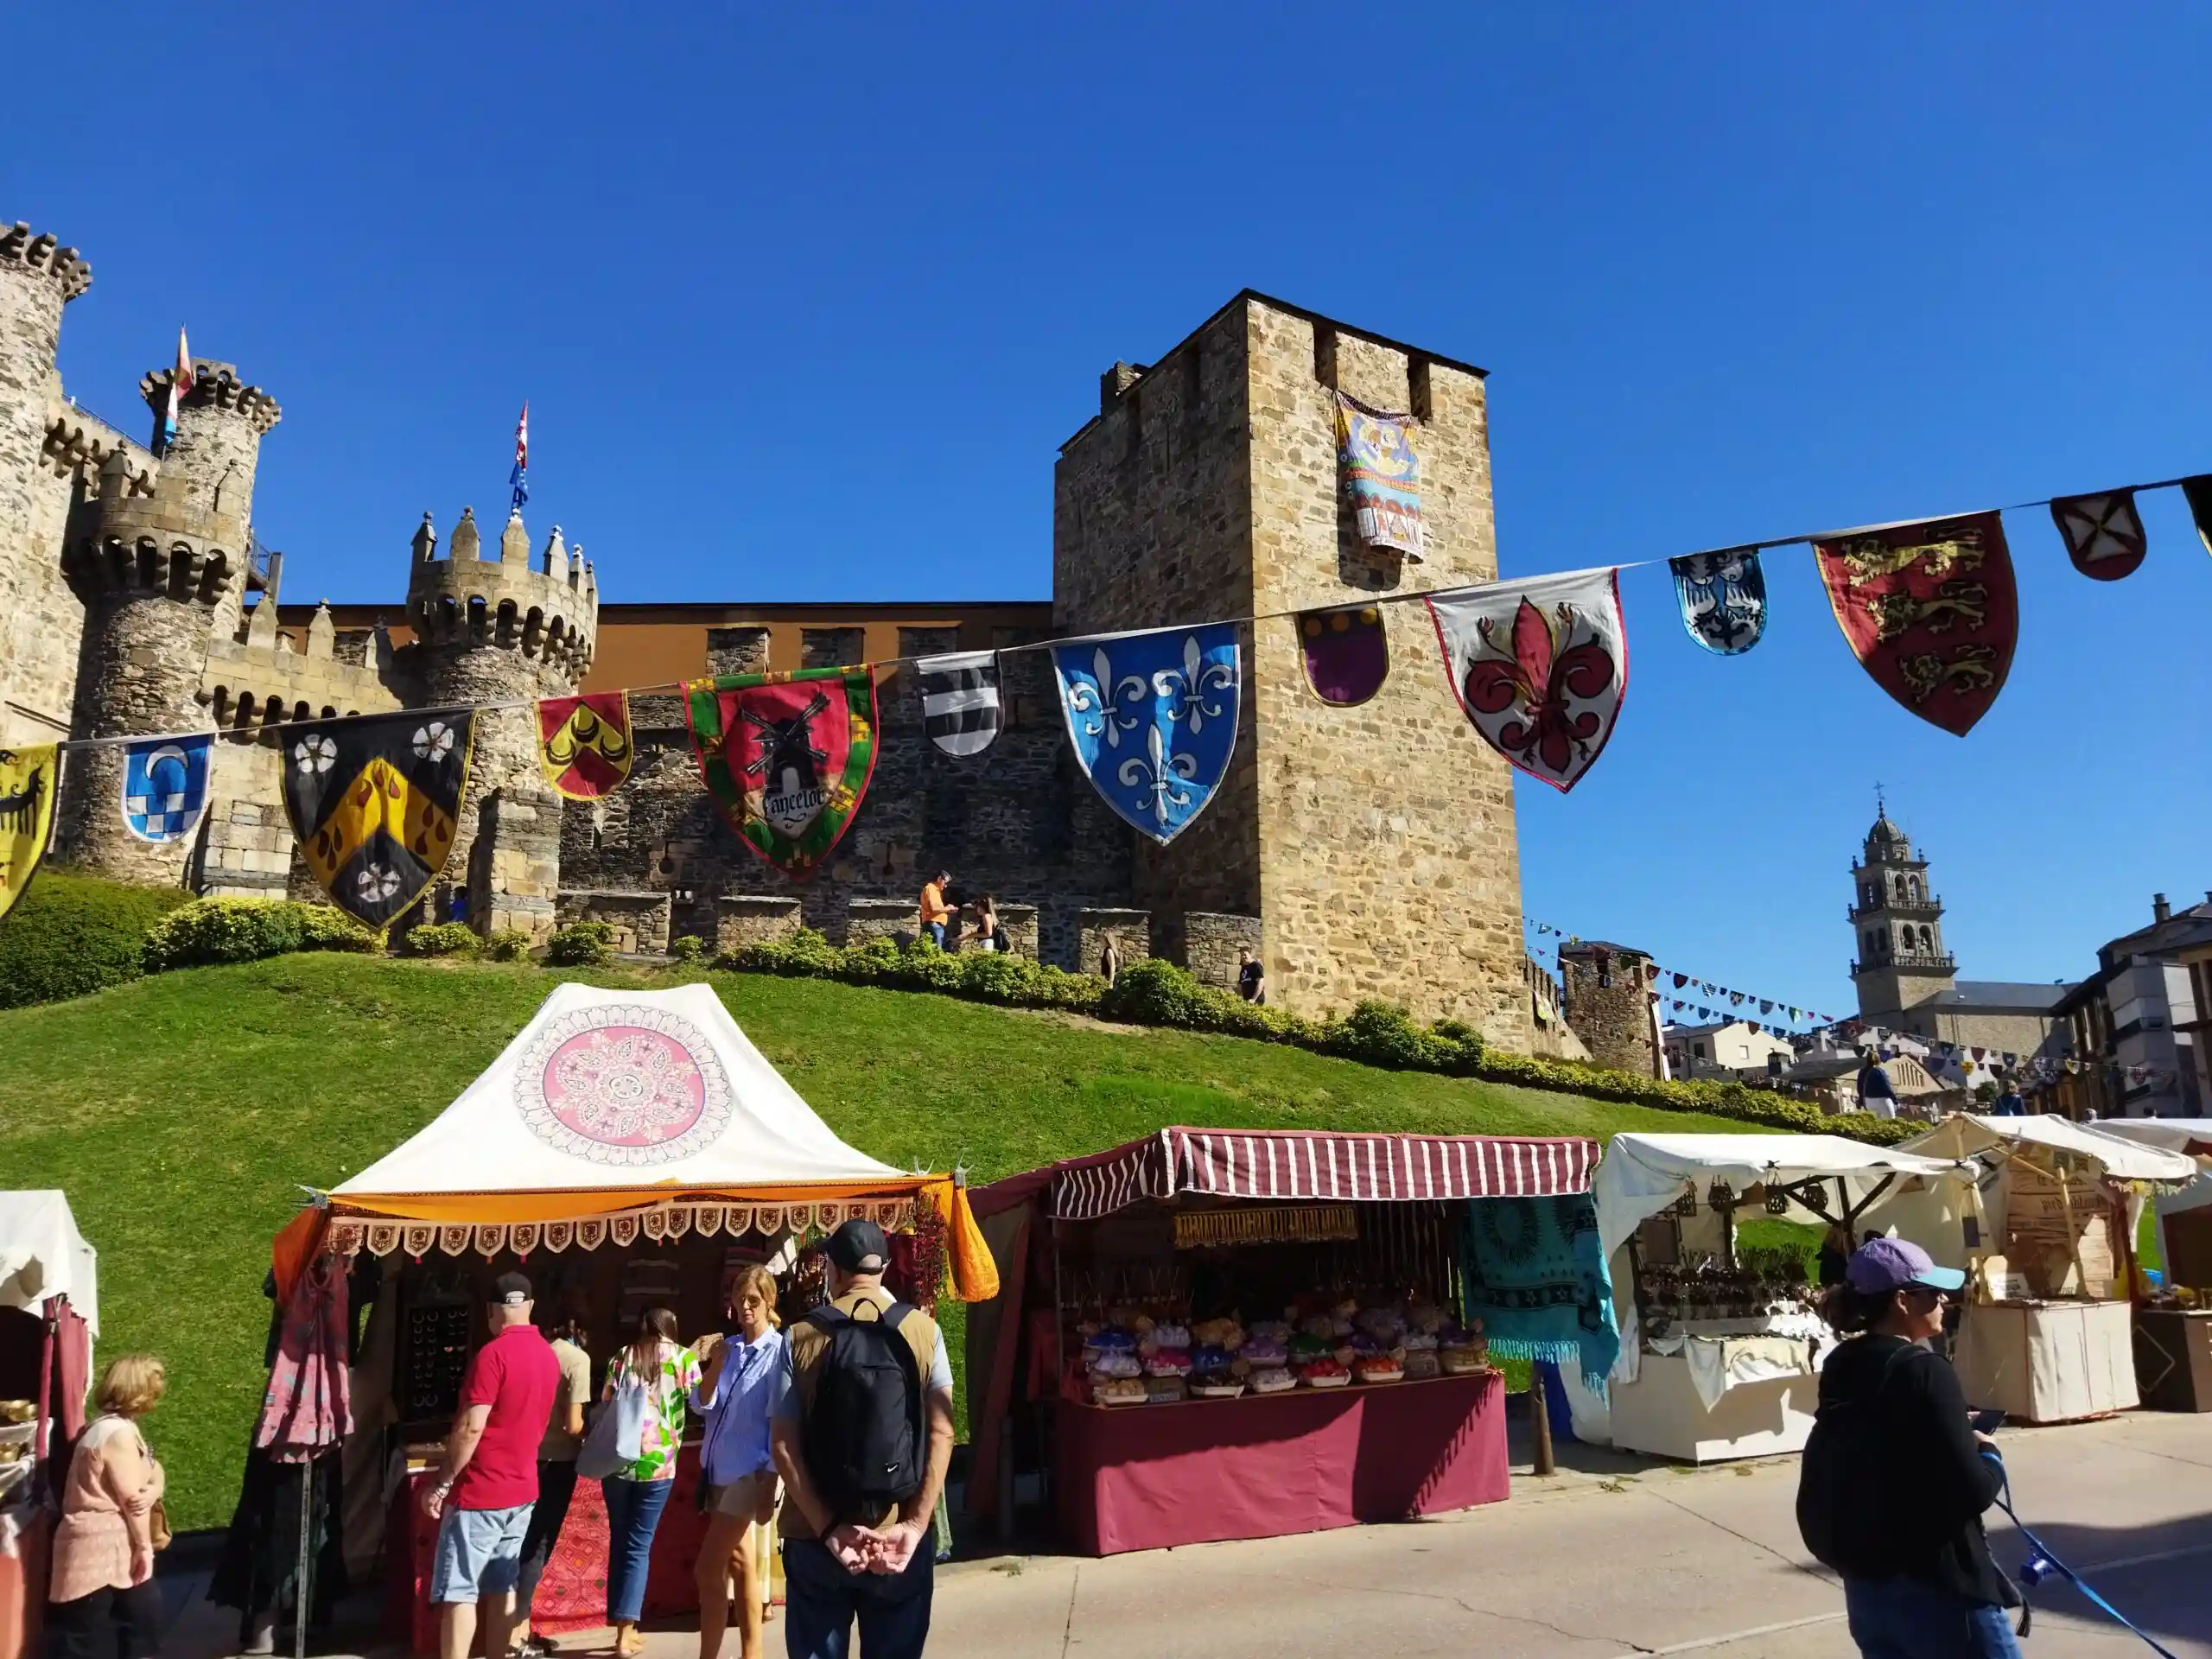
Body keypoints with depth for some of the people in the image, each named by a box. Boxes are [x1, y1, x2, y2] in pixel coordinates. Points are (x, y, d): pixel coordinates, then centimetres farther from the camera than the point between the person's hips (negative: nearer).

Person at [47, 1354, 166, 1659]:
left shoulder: (114, 1426, 13)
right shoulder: (119, 1433, -21)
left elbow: (155, 1474, 10)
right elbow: (130, 1498, -19)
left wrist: (153, 1492, -14)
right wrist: (145, 1546, -8)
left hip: (117, 1547, 10)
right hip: (97, 1549, -10)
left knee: (143, 1613, 15)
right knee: (79, 1634, -2)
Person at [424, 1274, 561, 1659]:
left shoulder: (493, 1354, -16)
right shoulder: (549, 1356, 6)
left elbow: (470, 1428, -20)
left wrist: (441, 1484, -13)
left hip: (478, 1493, -7)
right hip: (522, 1490, 7)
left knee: (458, 1594, -1)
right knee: (503, 1589, 13)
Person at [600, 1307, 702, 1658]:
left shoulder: (622, 1357, 10)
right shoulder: (683, 1358, 3)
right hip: (657, 1463, -2)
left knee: (619, 1542, 15)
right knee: (638, 1546, 5)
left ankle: (622, 1625, 20)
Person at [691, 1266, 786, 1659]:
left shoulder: (778, 1351, -11)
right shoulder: (728, 1347, 6)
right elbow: (701, 1405, 4)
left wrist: (769, 1485, -14)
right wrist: (716, 1363, -12)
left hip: (749, 1474, -6)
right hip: (720, 1470, 6)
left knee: (708, 1570, -6)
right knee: (738, 1564, 13)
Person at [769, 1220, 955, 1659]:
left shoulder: (801, 1338, -2)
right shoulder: (925, 1331, -1)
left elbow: (783, 1444, -9)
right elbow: (941, 1433, -9)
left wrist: (829, 1529, -12)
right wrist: (915, 1525, -11)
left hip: (815, 1536, 0)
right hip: (899, 1536, 1)